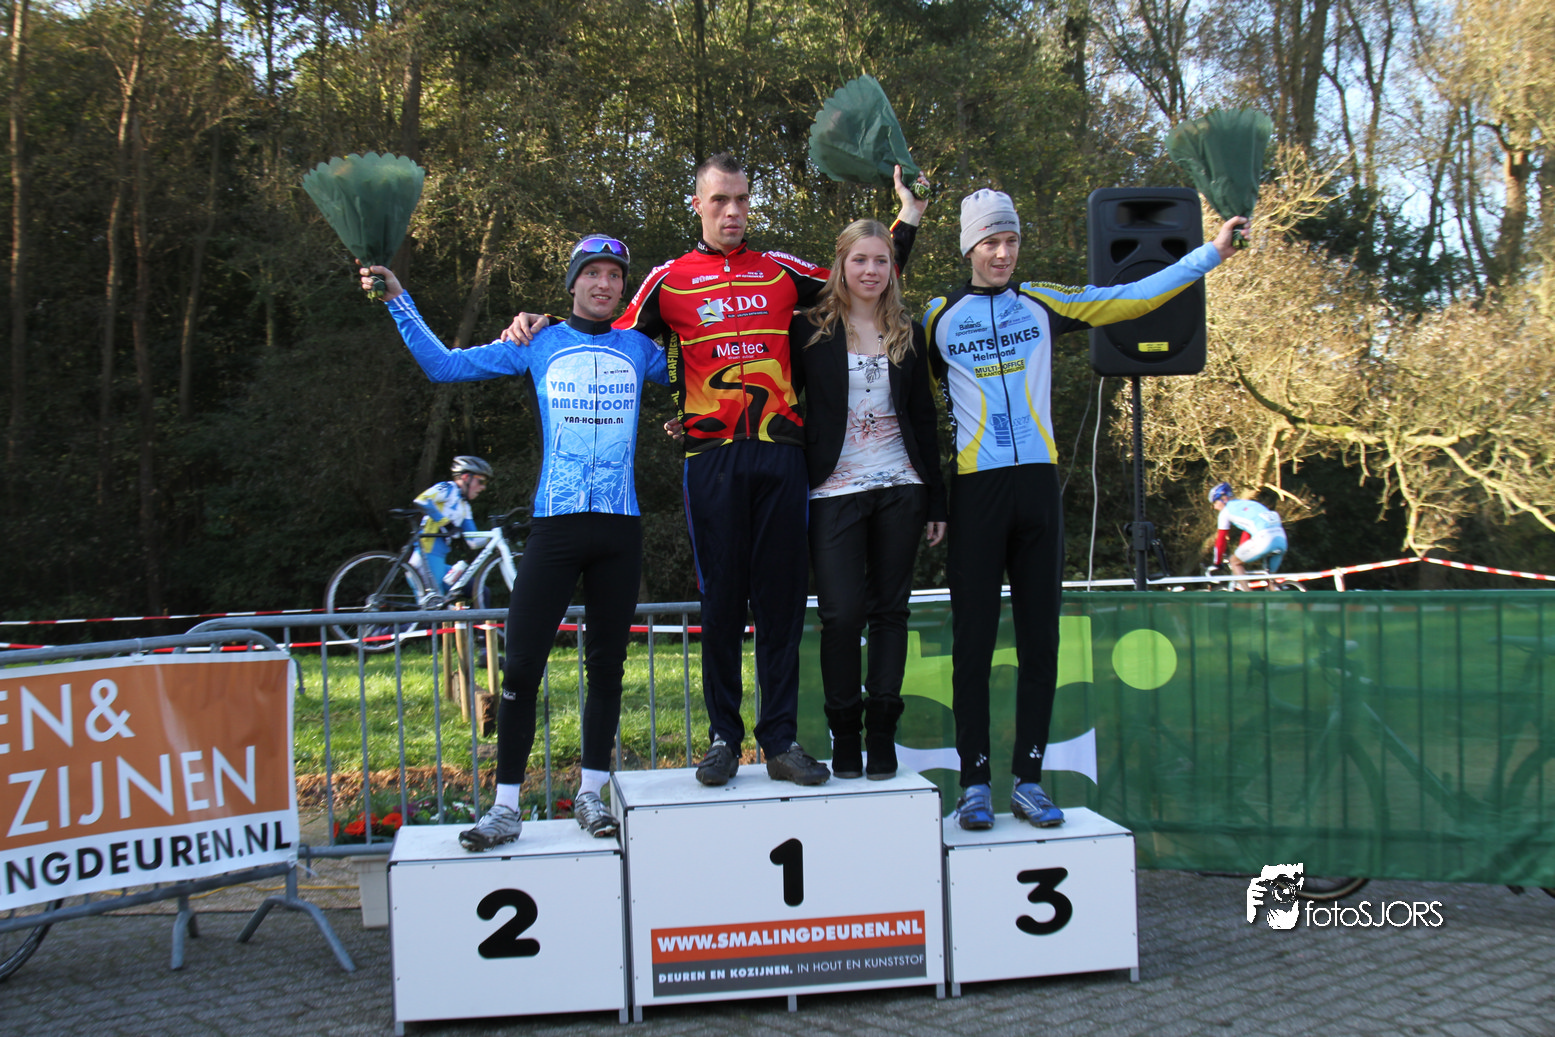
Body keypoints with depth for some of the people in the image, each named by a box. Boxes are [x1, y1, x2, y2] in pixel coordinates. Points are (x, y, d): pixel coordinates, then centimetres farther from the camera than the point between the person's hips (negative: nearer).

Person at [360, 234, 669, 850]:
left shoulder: (638, 349, 13)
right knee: (521, 668, -6)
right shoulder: (538, 345, 9)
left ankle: (590, 794, 18)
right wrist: (398, 300, 4)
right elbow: (443, 365, 8)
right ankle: (506, 806, 2)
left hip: (620, 527, 2)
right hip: (555, 523, -2)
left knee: (606, 664, 7)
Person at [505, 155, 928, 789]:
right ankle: (723, 737, 12)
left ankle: (782, 741, 8)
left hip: (780, 452, 2)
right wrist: (544, 326, 2)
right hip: (713, 454, -1)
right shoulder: (670, 280, 10)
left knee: (781, 594, 2)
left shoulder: (782, 271, 14)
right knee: (721, 595, 1)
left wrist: (908, 219, 18)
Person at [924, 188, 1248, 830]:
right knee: (973, 642, -2)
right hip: (975, 489, -2)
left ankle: (1028, 779, 10)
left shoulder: (1041, 305, 12)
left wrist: (1210, 253, 14)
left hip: (1037, 485, 3)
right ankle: (974, 783, 5)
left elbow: (1132, 297, 15)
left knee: (1040, 639, 3)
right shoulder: (939, 318, 6)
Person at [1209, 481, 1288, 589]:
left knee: (1235, 562, 11)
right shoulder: (1247, 504, 33)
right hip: (1281, 539, 7)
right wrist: (1241, 552, 49)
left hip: (1264, 539, -7)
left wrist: (1217, 563, 23)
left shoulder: (1227, 510, 12)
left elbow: (1221, 539, 14)